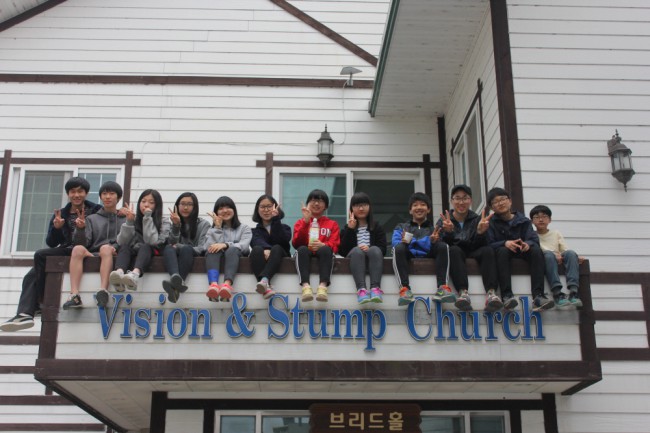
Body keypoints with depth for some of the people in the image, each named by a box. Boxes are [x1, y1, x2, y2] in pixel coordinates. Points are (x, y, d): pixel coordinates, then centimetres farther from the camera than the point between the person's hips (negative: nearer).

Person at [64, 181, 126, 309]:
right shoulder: (92, 219, 22)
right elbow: (82, 243, 10)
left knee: (105, 248, -35)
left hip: (115, 256, -2)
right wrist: (80, 229, -10)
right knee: (78, 249, -30)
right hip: (93, 255, 2)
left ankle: (103, 290, -53)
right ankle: (74, 295, -45)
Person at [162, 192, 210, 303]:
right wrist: (176, 226, -9)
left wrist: (181, 247, -14)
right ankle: (177, 279, -65)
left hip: (195, 258, -2)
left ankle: (175, 285, -59)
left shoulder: (203, 224, 13)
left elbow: (203, 248, -1)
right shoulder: (174, 222, 20)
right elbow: (172, 244, 5)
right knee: (168, 248, -33)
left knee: (186, 249, -36)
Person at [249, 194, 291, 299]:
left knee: (277, 248, -32)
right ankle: (266, 287, -54)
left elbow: (283, 240, -6)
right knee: (257, 249, -32)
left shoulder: (284, 227, 19)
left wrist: (276, 220, -9)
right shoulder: (256, 229, 19)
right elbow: (256, 241, -6)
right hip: (262, 259, 0)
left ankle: (264, 280, -57)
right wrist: (266, 249, -29)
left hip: (280, 257, 0)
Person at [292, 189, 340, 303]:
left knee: (326, 250, -36)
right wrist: (305, 222, -5)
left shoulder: (332, 224, 21)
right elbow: (296, 243, 4)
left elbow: (334, 246, 6)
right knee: (302, 249, -35)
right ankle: (305, 285, -53)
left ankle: (323, 286, -53)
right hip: (306, 253, 0)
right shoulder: (301, 222, 22)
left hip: (323, 254, 0)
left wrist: (323, 245, -18)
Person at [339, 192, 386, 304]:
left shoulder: (377, 227, 18)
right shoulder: (347, 228, 17)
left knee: (375, 250, -34)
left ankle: (375, 288, -53)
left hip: (372, 257, 0)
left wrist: (370, 249, -18)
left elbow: (383, 249, 4)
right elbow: (342, 251, 1)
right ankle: (361, 289, -56)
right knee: (356, 251, -35)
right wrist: (350, 229, -5)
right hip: (354, 257, 0)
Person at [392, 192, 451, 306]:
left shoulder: (434, 228, 26)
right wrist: (404, 242, -17)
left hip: (428, 255, 1)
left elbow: (438, 247, 7)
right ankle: (405, 289, -44)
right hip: (409, 255, -1)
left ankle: (442, 286, -37)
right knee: (398, 248, -32)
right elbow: (395, 243, 6)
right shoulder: (401, 227, 26)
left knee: (443, 246, -27)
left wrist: (433, 241, -16)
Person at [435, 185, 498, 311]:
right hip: (454, 255, -1)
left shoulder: (477, 219, 12)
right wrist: (448, 232, -25)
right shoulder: (443, 221, 10)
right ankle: (463, 292, -52)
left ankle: (491, 293, -47)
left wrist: (480, 232, -22)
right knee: (454, 250, -34)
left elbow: (479, 246, -1)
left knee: (487, 250, -28)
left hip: (473, 254, 1)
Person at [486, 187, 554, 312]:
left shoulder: (522, 220, 8)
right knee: (502, 250, -34)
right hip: (501, 253, -2)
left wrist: (527, 244, -29)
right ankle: (507, 296, -47)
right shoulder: (491, 223, 3)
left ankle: (538, 296, -39)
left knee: (536, 250, -26)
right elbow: (488, 244, -10)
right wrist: (505, 243, -29)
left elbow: (534, 239, -4)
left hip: (522, 253, 2)